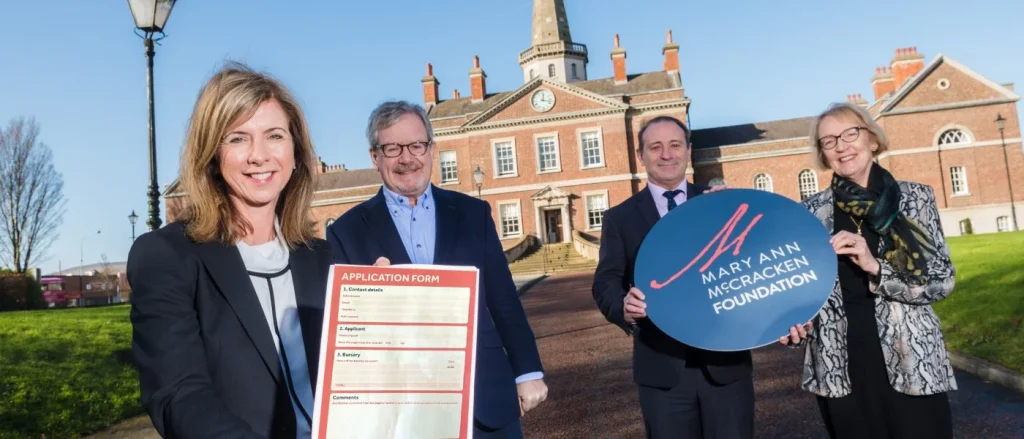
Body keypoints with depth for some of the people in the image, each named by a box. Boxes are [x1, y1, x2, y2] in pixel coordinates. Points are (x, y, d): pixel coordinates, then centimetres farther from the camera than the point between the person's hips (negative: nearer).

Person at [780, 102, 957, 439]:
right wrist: (792, 325, -12)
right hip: (840, 371, 1)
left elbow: (942, 281, -3)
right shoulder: (811, 212, 3)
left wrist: (875, 266, -17)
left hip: (912, 365, 0)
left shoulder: (915, 197, 2)